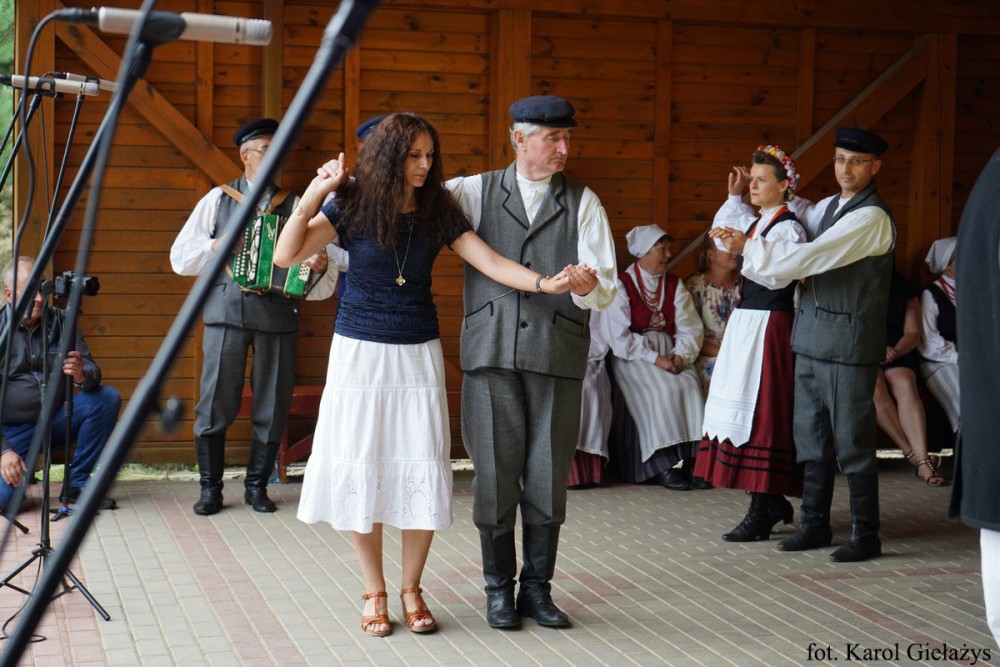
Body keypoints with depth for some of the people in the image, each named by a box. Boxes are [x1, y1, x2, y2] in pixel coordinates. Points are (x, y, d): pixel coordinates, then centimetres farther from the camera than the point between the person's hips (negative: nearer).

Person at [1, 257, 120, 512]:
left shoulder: (60, 322, -1)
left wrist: (83, 376, -30)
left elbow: (93, 373, -5)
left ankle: (77, 484, -7)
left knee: (107, 398, -20)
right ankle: (21, 476, 13)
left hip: (56, 420, 4)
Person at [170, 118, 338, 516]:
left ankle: (256, 485, 19)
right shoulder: (218, 200, 10)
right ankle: (210, 487, 11)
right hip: (227, 311, -1)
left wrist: (319, 267, -16)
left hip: (278, 315, 1)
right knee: (216, 402, -2)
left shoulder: (295, 206, 10)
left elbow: (322, 284, 7)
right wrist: (216, 246, -8)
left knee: (273, 405, 4)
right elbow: (180, 257, 8)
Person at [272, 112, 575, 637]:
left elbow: (491, 263, -6)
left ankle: (412, 589, 16)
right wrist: (314, 194, -22)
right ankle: (374, 593, 15)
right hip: (360, 353, -2)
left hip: (418, 355, 2)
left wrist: (544, 283, -21)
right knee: (361, 472, 1)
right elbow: (286, 255, -13)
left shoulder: (439, 211, 0)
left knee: (421, 473, 0)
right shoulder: (352, 205, -6)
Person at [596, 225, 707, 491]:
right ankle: (662, 465, -25)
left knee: (690, 385, -24)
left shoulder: (674, 285, 14)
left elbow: (690, 329, 7)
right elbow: (617, 336, -11)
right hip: (633, 357, -4)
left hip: (670, 353, 5)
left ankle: (690, 459, -23)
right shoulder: (621, 285, -2)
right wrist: (655, 358, -17)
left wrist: (680, 355, -13)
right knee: (663, 389, -30)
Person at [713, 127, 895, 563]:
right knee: (811, 437, 12)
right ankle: (815, 525, 22)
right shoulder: (828, 207, 15)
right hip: (811, 336, 8)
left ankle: (866, 535, 8)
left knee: (851, 441, -2)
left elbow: (810, 257, -19)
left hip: (848, 341, -8)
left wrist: (747, 246, -14)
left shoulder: (872, 217, -12)